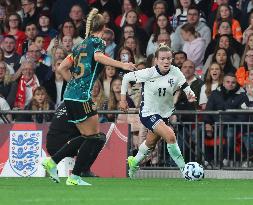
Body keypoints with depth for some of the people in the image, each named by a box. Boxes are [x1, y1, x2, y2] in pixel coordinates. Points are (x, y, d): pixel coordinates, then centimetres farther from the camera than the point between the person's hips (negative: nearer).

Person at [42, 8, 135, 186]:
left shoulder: (81, 45, 20)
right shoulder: (98, 42, -2)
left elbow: (62, 68, 21)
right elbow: (98, 57, -27)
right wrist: (122, 65, -32)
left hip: (70, 96, 8)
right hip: (82, 97, -8)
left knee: (86, 136, 16)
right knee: (94, 137, -1)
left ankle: (52, 161, 13)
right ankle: (75, 177, -2)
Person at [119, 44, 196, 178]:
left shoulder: (175, 73, -12)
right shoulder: (148, 73, -19)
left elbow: (187, 88, -9)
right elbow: (126, 77, -8)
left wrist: (190, 96, -33)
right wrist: (123, 99, -6)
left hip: (165, 113, 5)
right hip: (148, 113, -5)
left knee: (150, 144, 23)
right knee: (170, 136, -25)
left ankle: (134, 162, 52)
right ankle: (184, 170, -18)